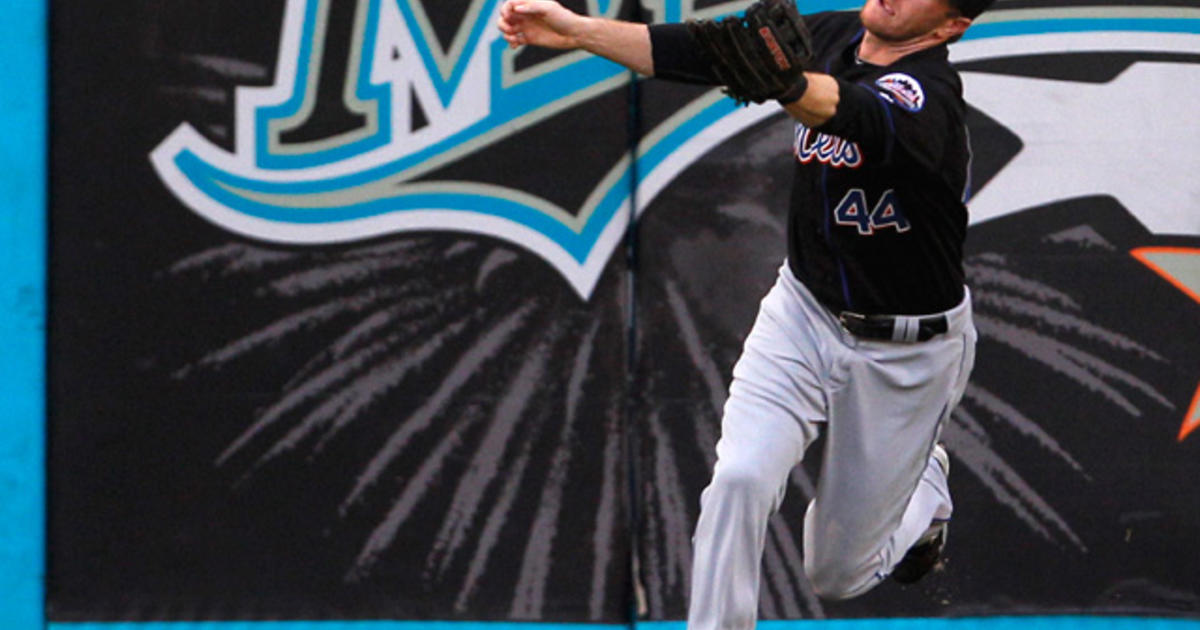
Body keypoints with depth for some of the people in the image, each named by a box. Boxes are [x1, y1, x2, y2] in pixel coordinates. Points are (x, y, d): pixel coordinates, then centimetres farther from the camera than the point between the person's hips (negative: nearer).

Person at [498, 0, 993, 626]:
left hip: (905, 355, -4)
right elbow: (691, 51, -12)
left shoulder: (928, 95, -30)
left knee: (837, 574, 9)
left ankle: (925, 481, 40)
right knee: (740, 476, -22)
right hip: (803, 311, 4)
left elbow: (854, 116, -53)